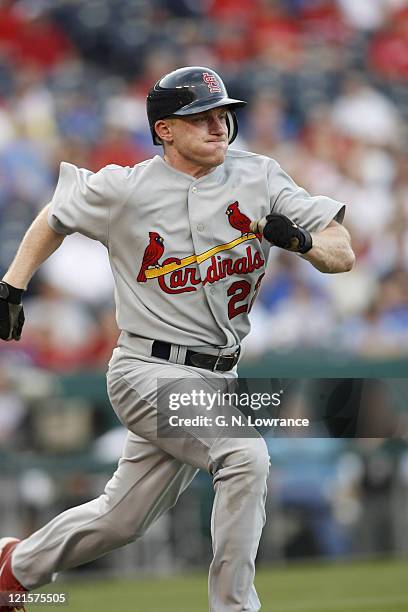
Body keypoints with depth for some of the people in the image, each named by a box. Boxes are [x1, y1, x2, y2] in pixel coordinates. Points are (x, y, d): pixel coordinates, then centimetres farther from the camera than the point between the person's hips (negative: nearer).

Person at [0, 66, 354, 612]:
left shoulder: (258, 178, 0)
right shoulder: (125, 189, -8)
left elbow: (343, 254, -1)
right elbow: (56, 217, 11)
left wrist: (302, 242, -21)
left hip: (216, 378, 5)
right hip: (150, 371, -5)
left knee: (121, 521, 14)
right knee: (246, 456, -27)